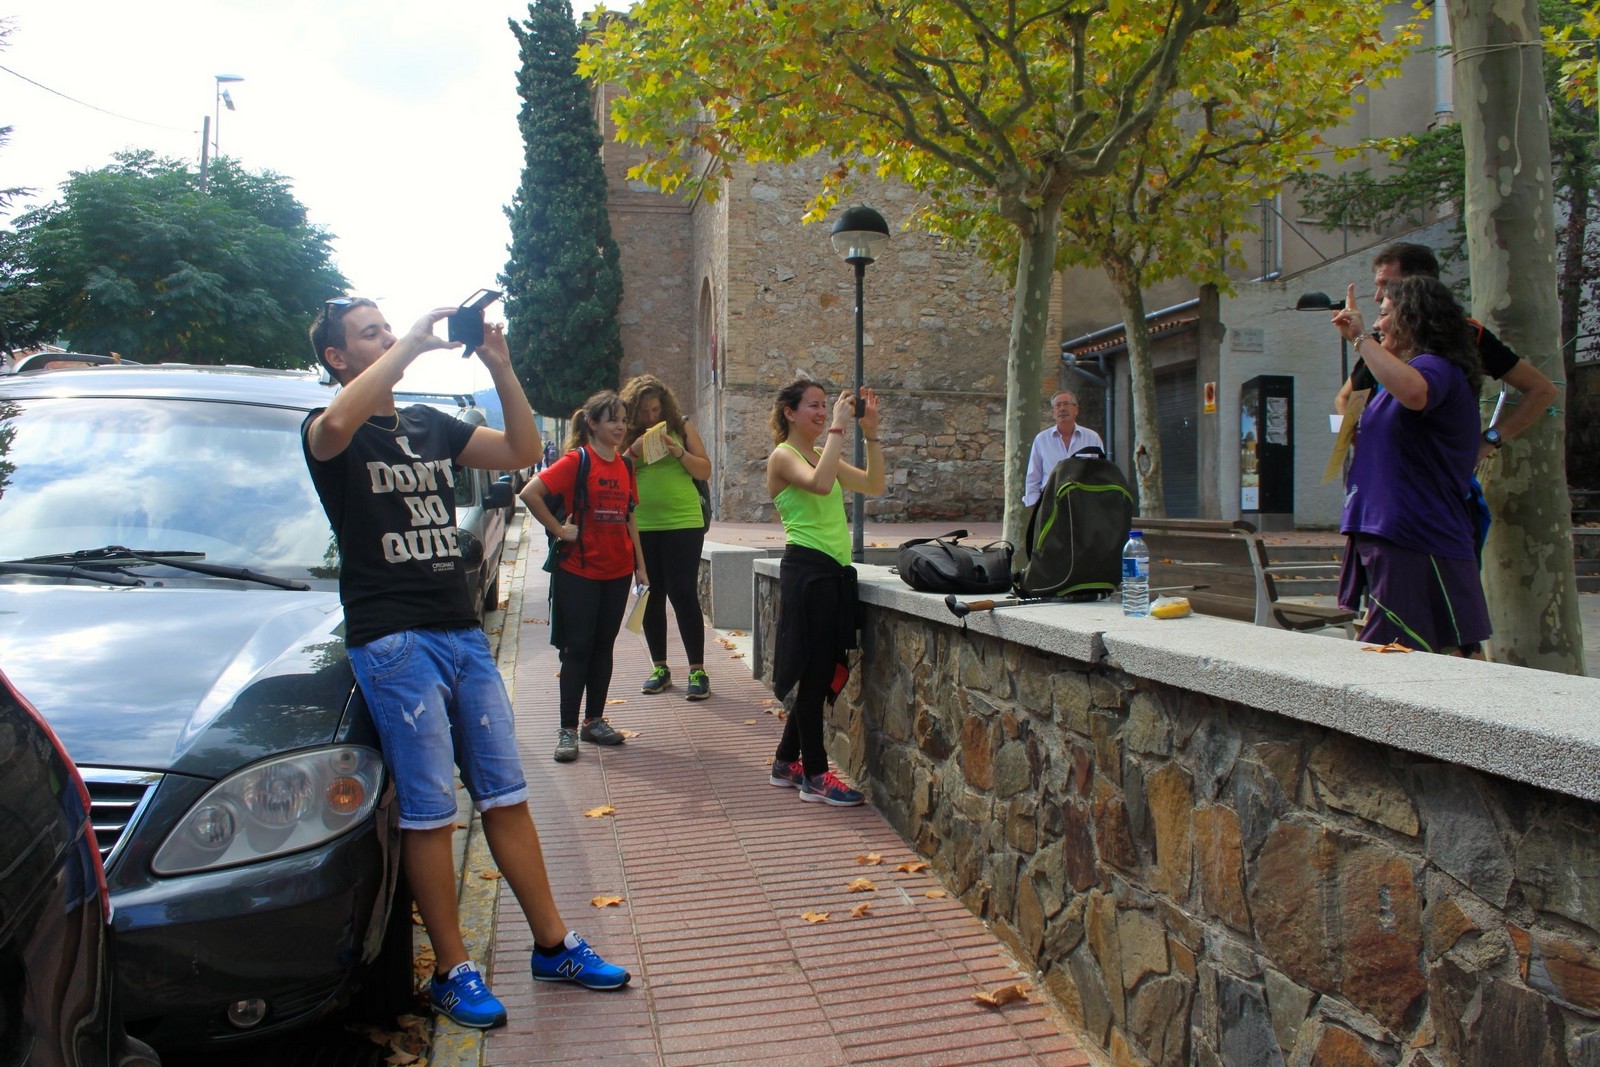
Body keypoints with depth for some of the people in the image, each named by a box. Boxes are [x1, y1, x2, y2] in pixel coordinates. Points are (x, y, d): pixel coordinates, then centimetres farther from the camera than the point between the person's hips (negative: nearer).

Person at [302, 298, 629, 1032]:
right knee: (429, 811, -2)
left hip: (463, 632, 6)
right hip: (393, 641, -5)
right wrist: (412, 345, -19)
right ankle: (452, 972, 13)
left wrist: (499, 366, -1)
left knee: (506, 795, 9)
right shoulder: (328, 432, 0)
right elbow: (338, 424, -26)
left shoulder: (431, 425, 17)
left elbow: (522, 450, 9)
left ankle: (554, 946, 19)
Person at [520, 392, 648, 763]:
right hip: (579, 570, -6)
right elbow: (530, 493, -20)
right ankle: (567, 729, 7)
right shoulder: (576, 460, -10)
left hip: (617, 570, 6)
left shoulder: (625, 465, 10)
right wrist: (559, 530, -15)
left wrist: (640, 565, 13)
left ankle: (595, 721, 24)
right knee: (578, 649, -1)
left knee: (603, 647, 12)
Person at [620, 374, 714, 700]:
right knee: (652, 597, 9)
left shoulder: (681, 426, 3)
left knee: (684, 596, -6)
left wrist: (678, 452, -15)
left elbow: (705, 470, 0)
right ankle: (660, 668, 20)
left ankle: (698, 671, -1)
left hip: (683, 524, -3)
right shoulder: (629, 436, 8)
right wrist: (633, 453, -10)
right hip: (642, 527, 3)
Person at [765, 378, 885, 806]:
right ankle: (814, 775, 6)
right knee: (814, 671, -3)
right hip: (807, 569, -9)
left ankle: (787, 761, 26)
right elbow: (820, 483, -27)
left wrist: (870, 431, 6)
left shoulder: (823, 455, 18)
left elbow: (874, 485, 11)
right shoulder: (783, 456, -6)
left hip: (835, 571, 9)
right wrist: (838, 427, -21)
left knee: (823, 673, 13)